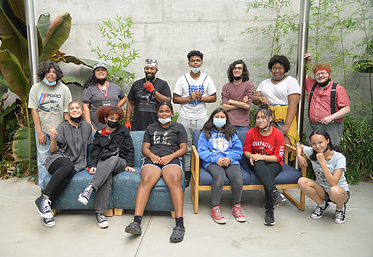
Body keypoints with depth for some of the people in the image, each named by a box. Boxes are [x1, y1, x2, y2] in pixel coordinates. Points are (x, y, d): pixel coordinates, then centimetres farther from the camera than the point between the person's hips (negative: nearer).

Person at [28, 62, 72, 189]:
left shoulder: (64, 89, -2)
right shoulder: (36, 88, 0)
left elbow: (67, 112, 0)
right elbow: (34, 110, 0)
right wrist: (39, 132, -5)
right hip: (42, 129, 1)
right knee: (43, 159, 5)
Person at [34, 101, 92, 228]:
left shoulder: (87, 127, 15)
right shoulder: (63, 126, 6)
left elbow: (88, 146, 24)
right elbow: (53, 150, 1)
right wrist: (54, 138, -19)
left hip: (77, 164, 2)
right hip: (57, 159, -2)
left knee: (70, 173, -35)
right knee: (68, 165, -37)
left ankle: (44, 205, -31)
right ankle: (44, 198, -35)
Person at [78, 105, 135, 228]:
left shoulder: (123, 130, 20)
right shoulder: (99, 134, 24)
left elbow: (129, 150, 15)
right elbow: (95, 152, 17)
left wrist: (129, 164, 1)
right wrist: (92, 165, -2)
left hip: (120, 162, -1)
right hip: (103, 162, 1)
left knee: (113, 159, -40)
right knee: (106, 177, -36)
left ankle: (90, 188, -54)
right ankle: (100, 213, -42)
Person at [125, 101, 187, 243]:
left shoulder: (179, 127, 21)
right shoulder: (151, 128, 26)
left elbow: (183, 148, 12)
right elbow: (145, 148, 18)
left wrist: (170, 156, -6)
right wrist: (151, 155, -4)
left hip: (172, 159, -1)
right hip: (152, 159, 1)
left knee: (174, 180, -36)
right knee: (146, 179, -33)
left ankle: (179, 224, -42)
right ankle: (137, 222, -42)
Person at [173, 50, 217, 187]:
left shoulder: (207, 79, 7)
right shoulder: (182, 79, 4)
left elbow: (213, 98, 6)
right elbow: (175, 99, 1)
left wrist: (201, 97, -11)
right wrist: (189, 98, -13)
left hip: (201, 119, 1)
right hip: (185, 118, 0)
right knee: (185, 148, 2)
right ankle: (186, 173, 12)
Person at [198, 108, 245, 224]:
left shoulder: (231, 133, 22)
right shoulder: (206, 133, 16)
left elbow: (238, 150, 13)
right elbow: (202, 151, 4)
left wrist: (230, 158, -8)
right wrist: (216, 159, -11)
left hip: (230, 161, 2)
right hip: (212, 162, -2)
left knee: (237, 177, -29)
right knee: (219, 176, -35)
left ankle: (236, 206, -9)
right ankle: (215, 208, -22)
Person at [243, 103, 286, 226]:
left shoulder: (278, 134, -8)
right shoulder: (251, 132, -2)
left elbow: (278, 157, -8)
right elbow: (246, 151, 8)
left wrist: (263, 157, -23)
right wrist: (251, 156, -16)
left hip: (273, 163, -1)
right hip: (257, 164, 1)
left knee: (268, 175, -35)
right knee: (258, 164, -36)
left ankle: (269, 210, -26)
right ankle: (274, 193, -47)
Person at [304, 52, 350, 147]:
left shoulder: (338, 89, 0)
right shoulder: (312, 85, 15)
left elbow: (347, 109, -4)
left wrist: (331, 117, -16)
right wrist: (308, 61, 20)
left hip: (330, 127, -4)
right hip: (312, 127, 5)